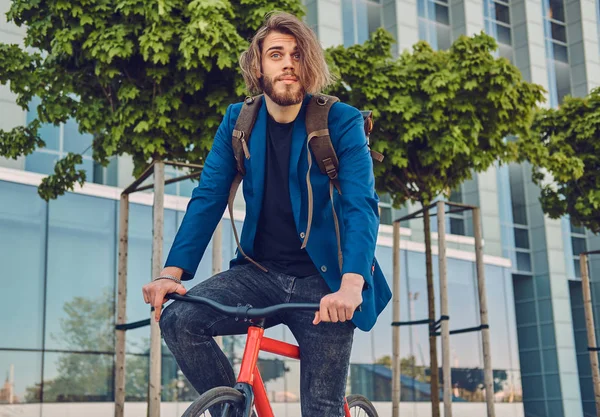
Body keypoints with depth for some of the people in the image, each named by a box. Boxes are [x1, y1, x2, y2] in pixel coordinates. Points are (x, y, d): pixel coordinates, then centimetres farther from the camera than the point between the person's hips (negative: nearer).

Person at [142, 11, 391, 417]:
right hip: (260, 273, 3)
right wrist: (173, 272, -15)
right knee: (179, 318, -22)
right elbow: (208, 198, -1)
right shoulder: (238, 121, 3)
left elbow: (361, 206, -18)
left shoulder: (342, 123, -8)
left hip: (322, 282, -2)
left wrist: (351, 285, -35)